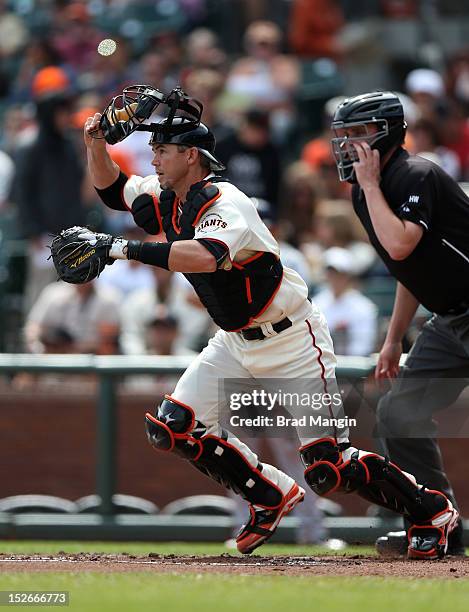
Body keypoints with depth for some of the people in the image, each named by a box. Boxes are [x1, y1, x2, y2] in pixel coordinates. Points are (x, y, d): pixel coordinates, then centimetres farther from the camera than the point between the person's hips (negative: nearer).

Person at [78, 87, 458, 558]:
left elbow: (205, 256, -47)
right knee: (169, 428, -3)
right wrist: (95, 141, -4)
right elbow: (111, 189, 15)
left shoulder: (226, 205, -26)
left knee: (328, 471, -13)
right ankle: (272, 497, 14)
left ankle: (430, 511, 9)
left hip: (293, 341, -9)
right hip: (235, 344, 9)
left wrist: (123, 248, -46)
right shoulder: (167, 201, 1)